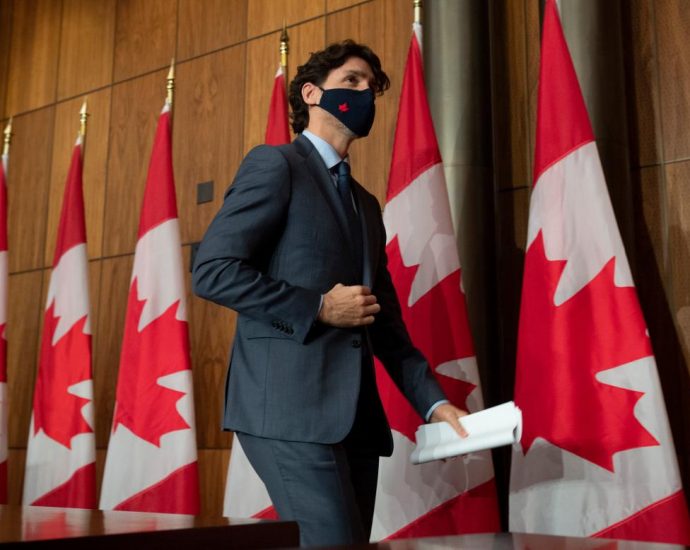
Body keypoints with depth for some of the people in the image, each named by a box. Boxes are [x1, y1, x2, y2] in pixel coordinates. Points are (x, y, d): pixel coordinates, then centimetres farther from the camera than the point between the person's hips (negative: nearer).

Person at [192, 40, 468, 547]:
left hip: (355, 414, 8)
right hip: (289, 405, -8)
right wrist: (319, 308, -13)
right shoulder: (275, 164, 0)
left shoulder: (366, 203, 23)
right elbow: (212, 271, -11)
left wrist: (434, 401, 9)